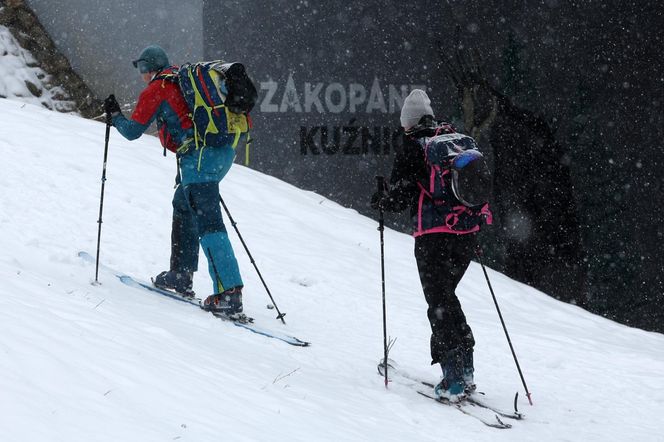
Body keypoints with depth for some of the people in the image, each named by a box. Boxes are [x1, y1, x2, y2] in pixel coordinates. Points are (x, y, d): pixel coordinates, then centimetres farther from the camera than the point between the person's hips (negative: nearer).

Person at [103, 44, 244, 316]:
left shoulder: (155, 90, 1)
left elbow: (132, 131, 5)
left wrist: (114, 115, 23)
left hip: (198, 156, -8)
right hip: (225, 151, 9)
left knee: (207, 222, -13)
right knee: (183, 204, 25)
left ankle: (229, 294, -22)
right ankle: (181, 275, 29)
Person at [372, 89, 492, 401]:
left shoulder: (413, 148, -4)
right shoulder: (463, 142, 12)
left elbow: (400, 197, -5)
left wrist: (380, 201, 15)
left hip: (434, 235, -6)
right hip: (467, 232, 6)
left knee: (439, 303, 0)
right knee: (446, 294, 20)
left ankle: (454, 378, -7)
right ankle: (465, 367, 15)